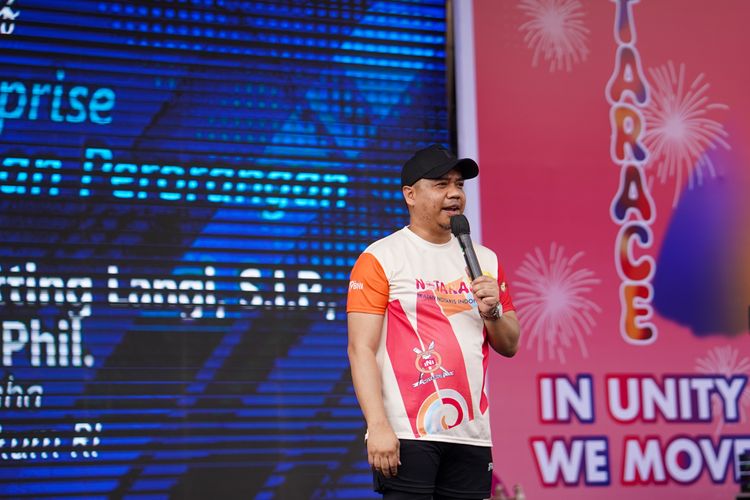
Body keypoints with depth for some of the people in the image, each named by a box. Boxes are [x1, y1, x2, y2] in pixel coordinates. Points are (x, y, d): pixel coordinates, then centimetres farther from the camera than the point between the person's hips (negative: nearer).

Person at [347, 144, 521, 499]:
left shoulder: (485, 260, 15)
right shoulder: (380, 258, -1)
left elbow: (510, 346, 17)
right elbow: (361, 349, -8)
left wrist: (492, 311, -4)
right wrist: (377, 426, -17)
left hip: (472, 435, 5)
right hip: (406, 434, -5)